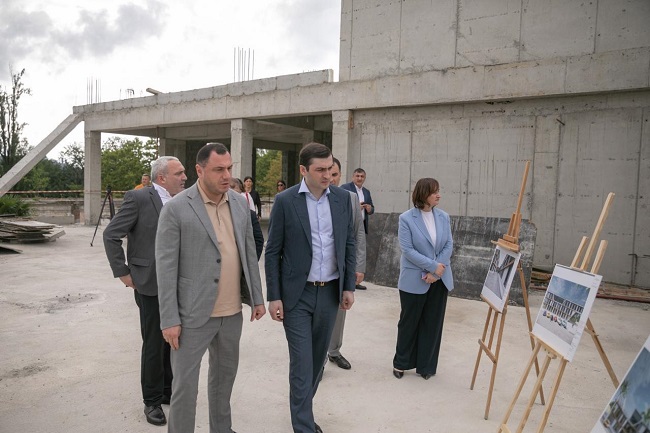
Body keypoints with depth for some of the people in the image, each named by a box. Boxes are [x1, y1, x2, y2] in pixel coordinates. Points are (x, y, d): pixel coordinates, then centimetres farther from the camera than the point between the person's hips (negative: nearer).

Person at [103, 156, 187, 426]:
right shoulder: (138, 198, -11)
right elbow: (111, 235, -8)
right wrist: (123, 273, -8)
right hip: (151, 285, -5)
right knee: (154, 346, 7)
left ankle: (168, 391, 34)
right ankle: (152, 401, 26)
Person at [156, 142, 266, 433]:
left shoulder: (239, 203, 4)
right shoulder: (176, 208, -12)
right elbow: (166, 267, -12)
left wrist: (257, 297, 9)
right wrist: (169, 320, -13)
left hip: (232, 311, 6)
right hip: (194, 313, -5)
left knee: (225, 374, 21)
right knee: (185, 383, 6)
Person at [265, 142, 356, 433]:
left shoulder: (342, 198, 2)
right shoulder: (285, 201, -9)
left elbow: (348, 244, 8)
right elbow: (273, 252, -6)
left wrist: (349, 286, 5)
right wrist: (273, 296, -8)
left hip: (330, 292, 4)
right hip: (297, 293, -4)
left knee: (318, 359, 16)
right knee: (301, 363, -1)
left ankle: (302, 408, 38)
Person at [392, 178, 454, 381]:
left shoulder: (443, 216, 3)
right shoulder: (406, 218, -9)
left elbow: (449, 245, 1)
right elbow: (407, 250, -14)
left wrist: (436, 271, -11)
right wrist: (432, 266, -18)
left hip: (439, 280, 4)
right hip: (414, 281, -4)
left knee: (433, 323, 11)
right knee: (409, 322, 10)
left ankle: (426, 366, 27)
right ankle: (401, 363, 28)